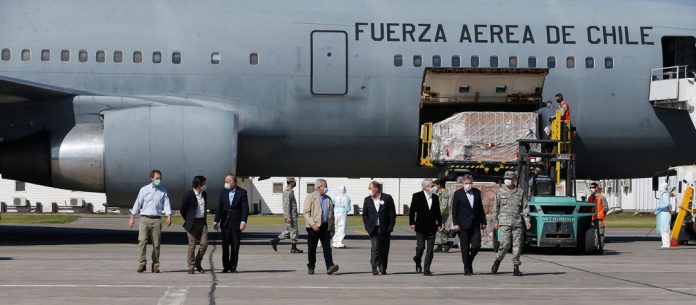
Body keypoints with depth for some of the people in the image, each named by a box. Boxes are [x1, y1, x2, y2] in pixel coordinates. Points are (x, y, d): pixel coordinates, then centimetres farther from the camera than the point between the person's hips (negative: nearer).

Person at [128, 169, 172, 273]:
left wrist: (169, 217, -11)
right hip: (144, 219, -1)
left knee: (156, 243, 1)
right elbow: (137, 204, 7)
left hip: (156, 220, 1)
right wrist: (132, 218, 2)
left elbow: (166, 204, 4)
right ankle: (142, 263, -9)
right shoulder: (144, 190, 6)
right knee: (142, 241, -12)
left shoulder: (163, 191, 9)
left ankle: (155, 265, 8)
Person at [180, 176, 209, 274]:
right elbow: (182, 210, -3)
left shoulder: (204, 194, 10)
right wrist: (188, 221, 5)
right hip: (192, 223, -5)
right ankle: (191, 267, 7)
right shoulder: (189, 195, -10)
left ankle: (198, 263, 15)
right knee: (192, 246, -1)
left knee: (204, 243, -3)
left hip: (202, 222, 5)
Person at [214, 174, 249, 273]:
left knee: (235, 246, 2)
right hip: (225, 223, 3)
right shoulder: (223, 192, 7)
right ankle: (226, 266, 8)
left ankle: (233, 267, 10)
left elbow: (245, 208, -7)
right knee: (225, 246, 1)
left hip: (236, 224, -2)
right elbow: (219, 208, 7)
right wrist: (216, 221, 0)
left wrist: (243, 222, -17)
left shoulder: (242, 192, -3)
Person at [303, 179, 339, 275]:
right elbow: (305, 212, -9)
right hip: (314, 227, -3)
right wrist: (313, 224, -19)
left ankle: (330, 267, -18)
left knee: (327, 247, -8)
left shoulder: (328, 199, 15)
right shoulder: (310, 197, -1)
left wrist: (332, 228, 15)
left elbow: (331, 214, 19)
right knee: (312, 248, 5)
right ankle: (310, 267, 17)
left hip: (325, 226, 3)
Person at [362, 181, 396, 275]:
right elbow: (364, 214, 11)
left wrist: (390, 227, -6)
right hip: (374, 229, 1)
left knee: (384, 249, 4)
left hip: (385, 229, -1)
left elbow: (392, 213, 0)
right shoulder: (367, 200, 9)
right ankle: (374, 268, -9)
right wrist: (367, 227, -1)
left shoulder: (387, 198, 1)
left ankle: (383, 269, 13)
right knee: (375, 248, -12)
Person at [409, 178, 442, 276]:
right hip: (420, 227, -3)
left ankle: (427, 270, 2)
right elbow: (412, 211, 1)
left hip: (432, 227, 3)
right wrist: (412, 223, -3)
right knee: (420, 247, -5)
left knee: (430, 249, -2)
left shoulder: (435, 197, 9)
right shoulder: (417, 196, -1)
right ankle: (417, 261, 26)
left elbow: (438, 212, 14)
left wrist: (439, 224, 8)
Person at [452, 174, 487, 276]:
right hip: (463, 225, -3)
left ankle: (469, 261, 19)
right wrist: (456, 224, -10)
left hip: (475, 225, 3)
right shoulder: (458, 193, -1)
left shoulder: (477, 192, 9)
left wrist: (483, 222, 12)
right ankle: (467, 268, 8)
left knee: (476, 245, -6)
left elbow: (480, 208, 15)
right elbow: (454, 210, -2)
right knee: (465, 248, 0)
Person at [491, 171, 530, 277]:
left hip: (517, 223, 2)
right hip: (505, 222, -2)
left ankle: (516, 268, 4)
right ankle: (497, 261, 10)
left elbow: (525, 207, 10)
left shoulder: (520, 192, 10)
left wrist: (527, 220, 0)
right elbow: (496, 207, 8)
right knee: (505, 243, -13)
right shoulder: (500, 192, 7)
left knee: (517, 245, -1)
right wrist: (495, 221, 2)